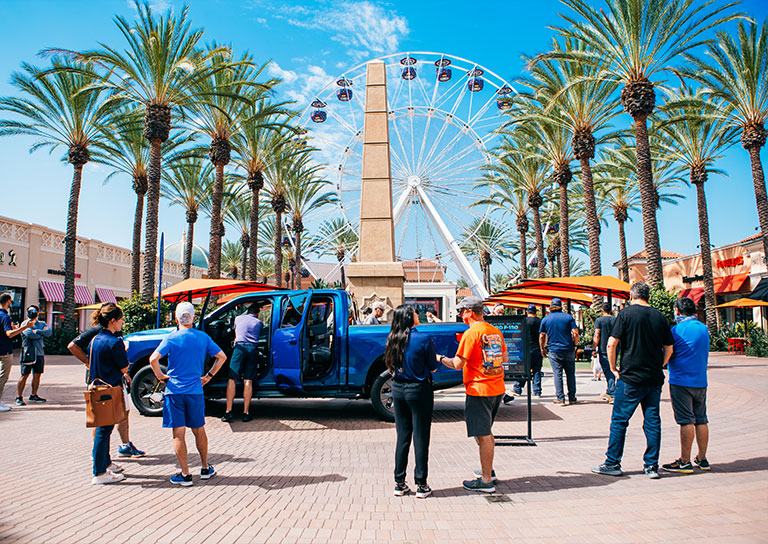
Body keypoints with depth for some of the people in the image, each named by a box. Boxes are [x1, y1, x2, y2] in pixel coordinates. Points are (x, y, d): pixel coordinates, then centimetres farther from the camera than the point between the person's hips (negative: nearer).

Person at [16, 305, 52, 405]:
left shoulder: (42, 324, 15)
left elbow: (49, 332, -3)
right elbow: (29, 334, -16)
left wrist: (37, 331, -12)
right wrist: (42, 335, -4)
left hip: (40, 353, 5)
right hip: (28, 353, -4)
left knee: (37, 375, 8)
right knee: (24, 375, -3)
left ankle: (33, 396, 17)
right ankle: (19, 397, 5)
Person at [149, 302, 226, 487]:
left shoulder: (171, 338, -8)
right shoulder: (203, 337, 1)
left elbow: (153, 359, -19)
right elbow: (222, 357, 0)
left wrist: (160, 375, -4)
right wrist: (208, 376, 7)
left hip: (175, 391, -2)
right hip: (195, 390, 3)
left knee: (179, 433, 4)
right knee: (199, 430, 16)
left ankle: (185, 474, 6)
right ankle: (205, 468, 25)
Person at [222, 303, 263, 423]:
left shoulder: (238, 318, 20)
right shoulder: (259, 323, 18)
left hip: (240, 347, -1)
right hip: (253, 349, 1)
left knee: (232, 379, 0)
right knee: (248, 381, 1)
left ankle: (228, 411, -7)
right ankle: (246, 412, -1)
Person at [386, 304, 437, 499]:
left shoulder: (392, 339, 1)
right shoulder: (423, 339, -14)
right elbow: (433, 368, -5)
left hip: (398, 389, 5)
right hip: (418, 390, -5)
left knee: (402, 437, 14)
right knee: (420, 437, 5)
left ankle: (399, 483, 19)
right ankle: (421, 485, 11)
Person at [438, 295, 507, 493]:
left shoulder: (471, 333, -16)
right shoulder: (495, 331, 9)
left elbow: (458, 364, -16)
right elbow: (504, 358, 18)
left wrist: (440, 358, 0)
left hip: (479, 390, -8)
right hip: (497, 388, 8)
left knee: (483, 435, -1)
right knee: (486, 432, 22)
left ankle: (486, 481, 7)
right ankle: (488, 470, 34)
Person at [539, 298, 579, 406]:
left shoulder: (545, 319, 2)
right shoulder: (568, 317, 2)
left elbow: (541, 337, 3)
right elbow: (575, 333, -4)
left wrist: (542, 349, 15)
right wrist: (575, 345, 10)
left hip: (554, 351, -1)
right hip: (569, 349, 1)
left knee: (558, 374, 2)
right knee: (570, 373, 11)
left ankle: (560, 399, 1)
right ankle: (572, 398, 18)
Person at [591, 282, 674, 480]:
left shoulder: (626, 313, -7)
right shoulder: (660, 317, 6)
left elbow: (611, 344, -12)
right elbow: (669, 349, 10)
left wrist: (613, 369, -1)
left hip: (630, 378, -4)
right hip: (655, 379, 5)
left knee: (619, 421, 3)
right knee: (652, 421, 11)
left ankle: (613, 463, 9)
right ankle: (652, 465, 15)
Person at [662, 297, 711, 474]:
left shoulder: (677, 330, -13)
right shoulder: (704, 328, 10)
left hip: (682, 380, -7)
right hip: (701, 381, 7)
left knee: (686, 421, -5)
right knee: (701, 420, 12)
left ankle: (685, 462, 0)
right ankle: (702, 459, 20)